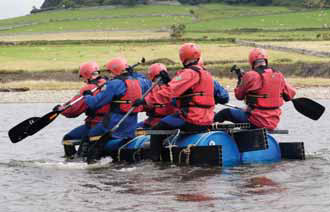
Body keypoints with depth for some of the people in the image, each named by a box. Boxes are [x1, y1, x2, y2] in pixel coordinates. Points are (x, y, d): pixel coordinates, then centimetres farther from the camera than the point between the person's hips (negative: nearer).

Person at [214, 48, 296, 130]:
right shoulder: (278, 75, 2)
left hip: (256, 122, -6)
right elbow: (291, 94, 11)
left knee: (226, 112, 7)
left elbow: (239, 96, 1)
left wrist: (240, 79, 17)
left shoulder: (250, 76, -11)